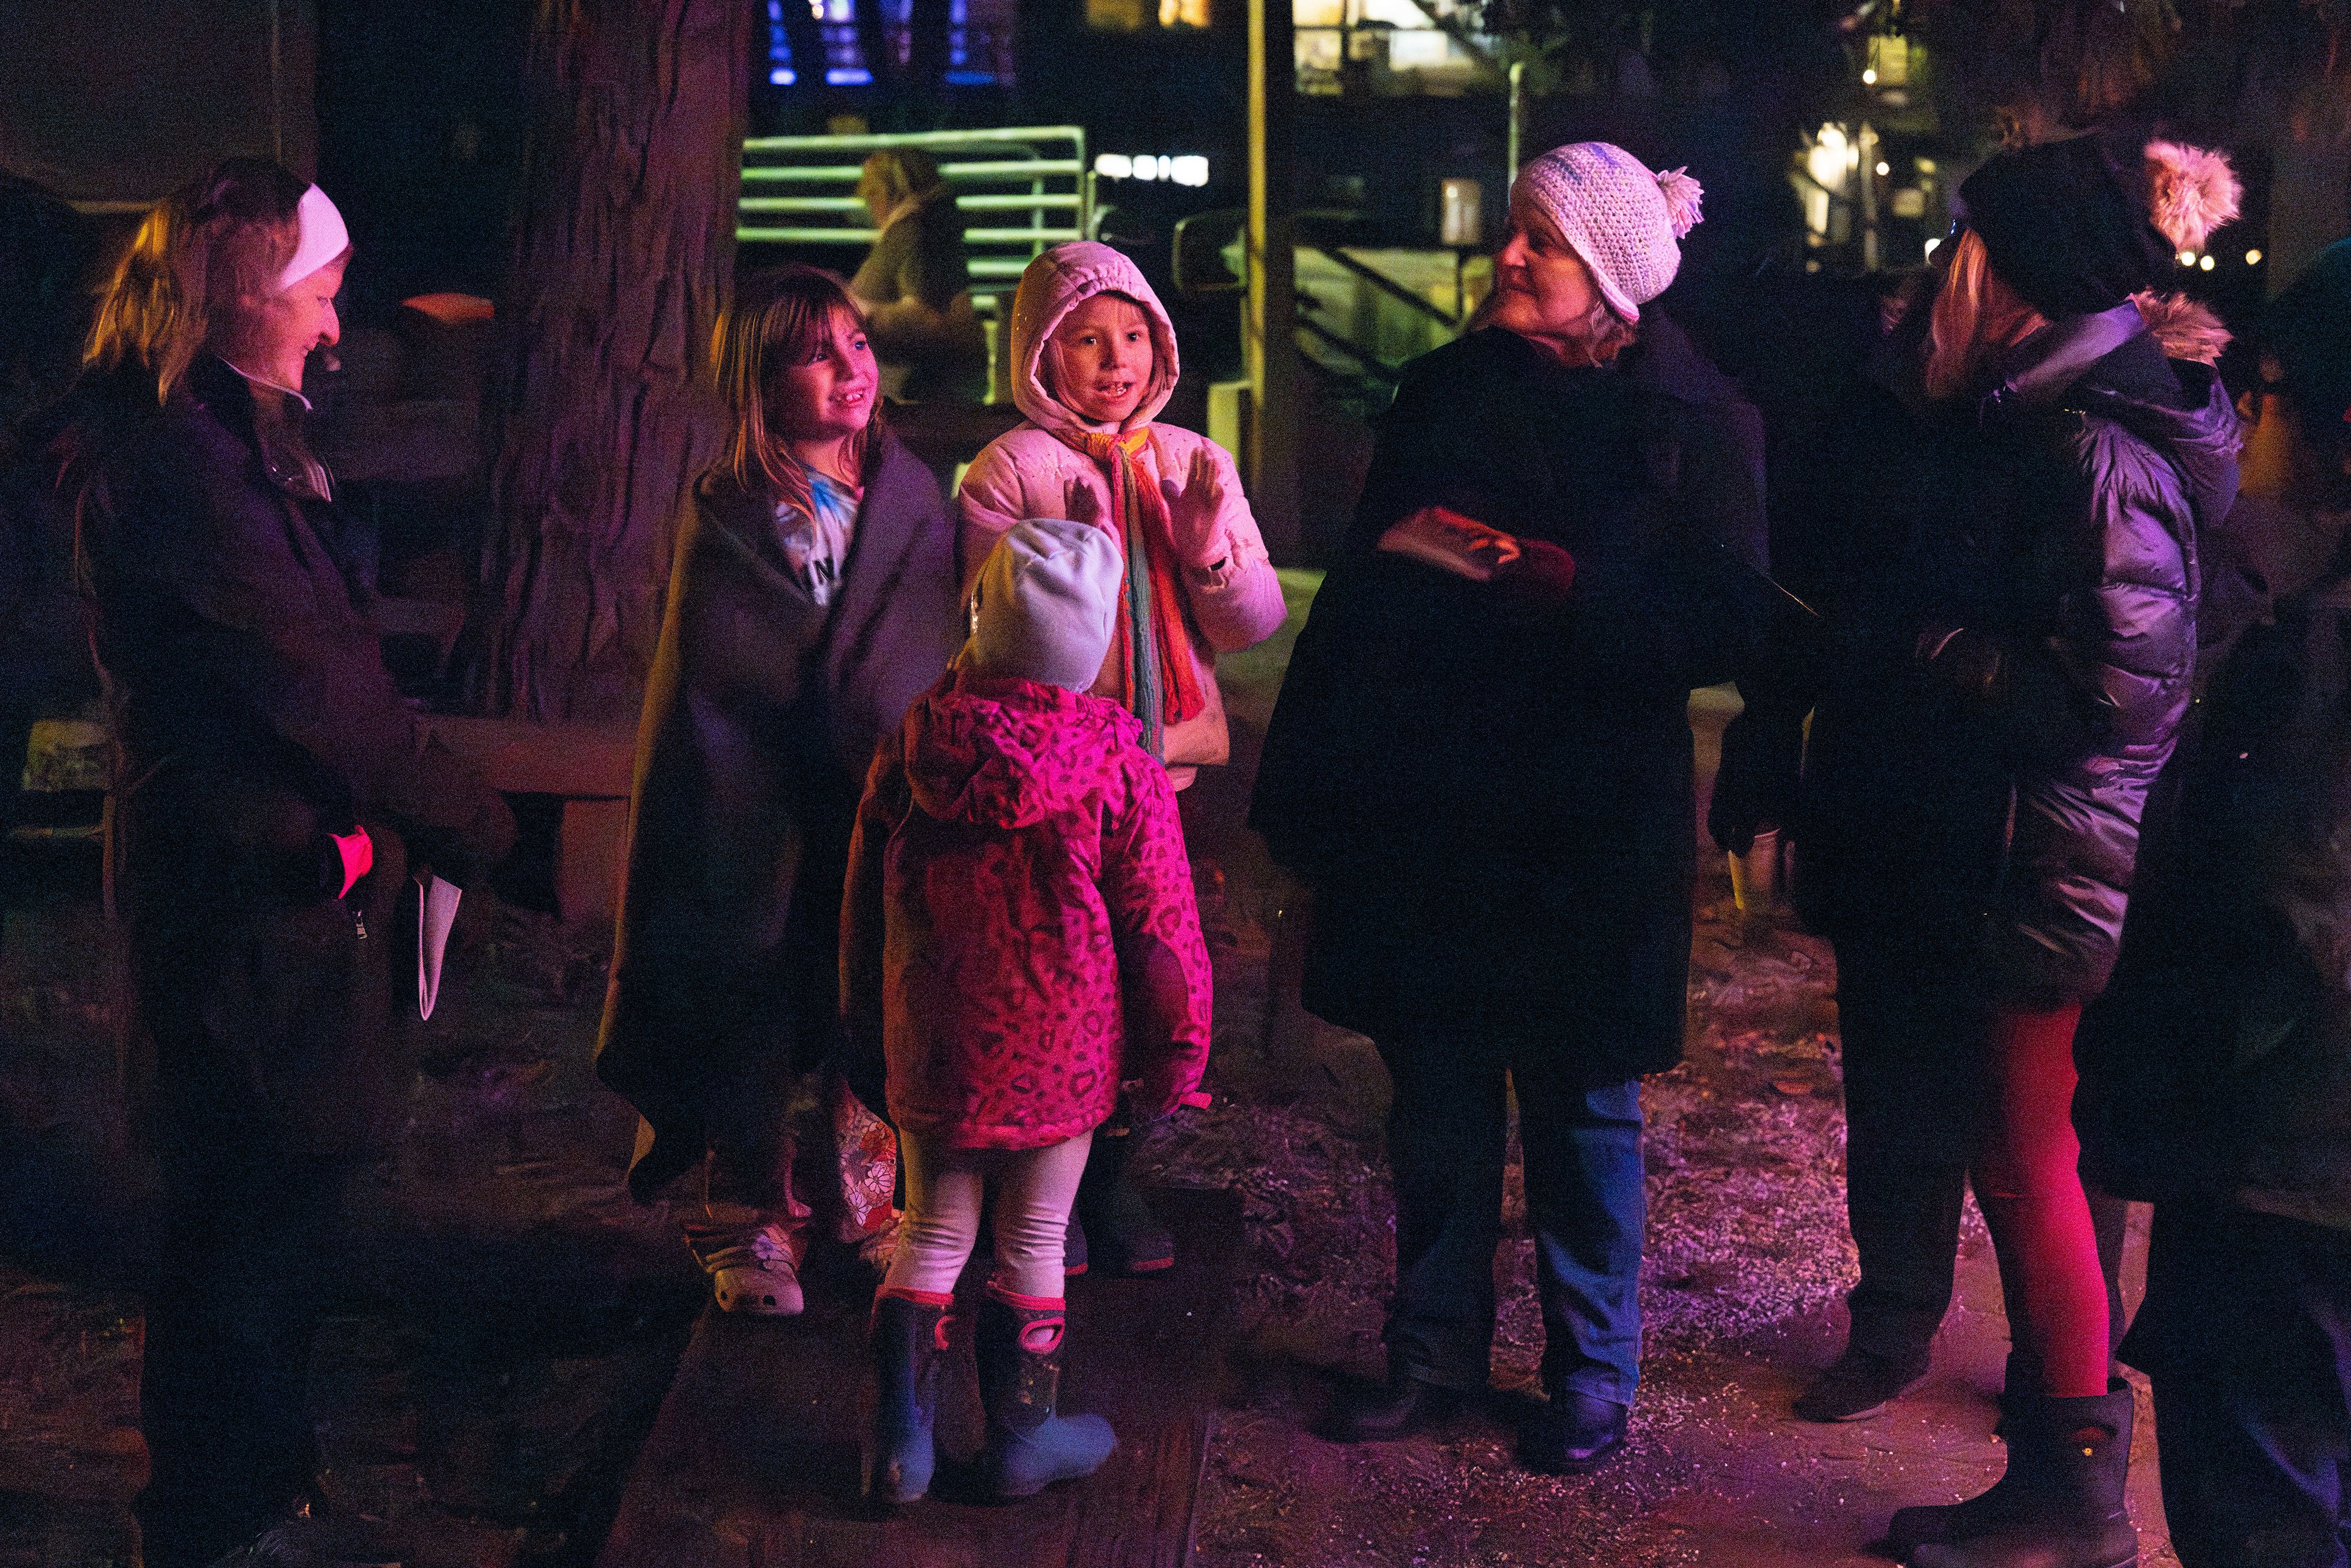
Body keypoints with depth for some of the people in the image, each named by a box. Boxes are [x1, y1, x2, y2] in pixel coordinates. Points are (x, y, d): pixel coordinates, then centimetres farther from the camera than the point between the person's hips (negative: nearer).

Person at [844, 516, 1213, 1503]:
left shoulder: (909, 751, -3)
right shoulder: (1119, 774, -14)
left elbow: (865, 898, 8)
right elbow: (1160, 930, -8)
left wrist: (867, 1017, 22)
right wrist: (1174, 1053, 4)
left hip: (930, 1042, 3)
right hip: (1059, 1052, -2)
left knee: (934, 1231, 14)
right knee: (1033, 1240, 10)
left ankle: (902, 1433, 15)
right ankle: (1022, 1435, 22)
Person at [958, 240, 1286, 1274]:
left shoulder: (1195, 464, 8)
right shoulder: (1010, 470, -4)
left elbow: (1257, 624, 2)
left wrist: (1210, 540, -14)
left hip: (1165, 761, 4)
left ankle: (1112, 1180, 28)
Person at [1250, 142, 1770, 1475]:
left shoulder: (1691, 420, -5)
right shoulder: (1451, 388, 9)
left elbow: (1725, 624, -13)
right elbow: (1364, 581, 12)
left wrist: (1557, 581, -23)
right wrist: (1310, 772, 8)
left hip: (1586, 824, -4)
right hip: (1426, 803, 4)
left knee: (1583, 1110, 7)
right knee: (1438, 1098, 12)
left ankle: (1592, 1376, 22)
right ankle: (1438, 1350, 26)